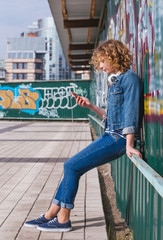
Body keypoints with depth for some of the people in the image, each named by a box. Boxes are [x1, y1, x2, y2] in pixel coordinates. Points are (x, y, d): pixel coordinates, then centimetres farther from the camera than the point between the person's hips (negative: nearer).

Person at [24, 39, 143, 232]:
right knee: (71, 167, 6)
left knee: (72, 166, -11)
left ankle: (63, 220, 0)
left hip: (119, 138, -9)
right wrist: (90, 106, 12)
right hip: (110, 136, 9)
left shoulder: (130, 78, -10)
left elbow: (130, 113, -17)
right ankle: (50, 215, 13)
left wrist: (128, 145, -22)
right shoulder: (115, 80, 18)